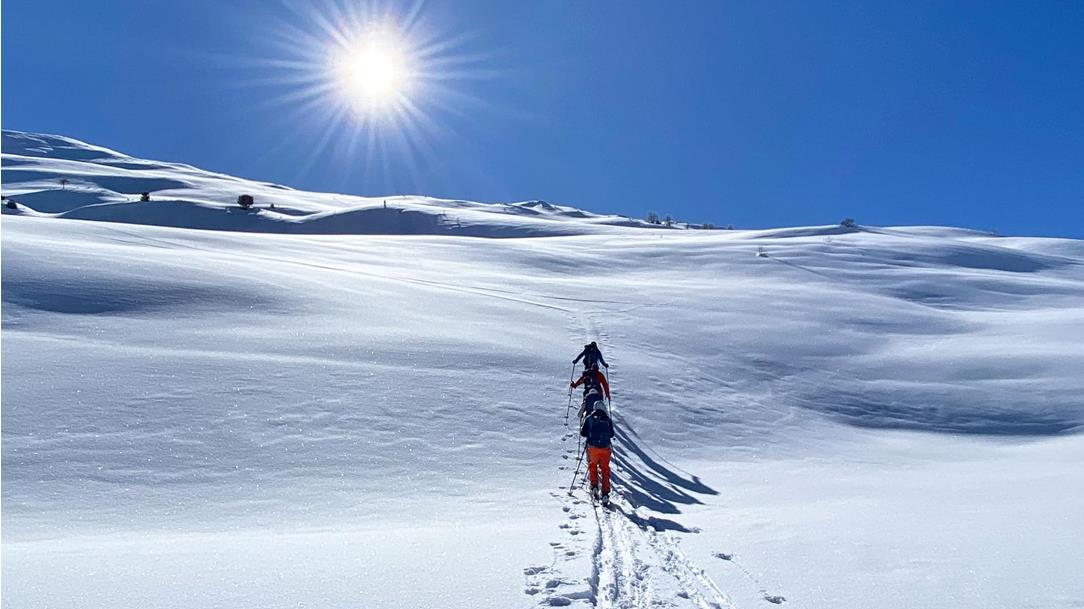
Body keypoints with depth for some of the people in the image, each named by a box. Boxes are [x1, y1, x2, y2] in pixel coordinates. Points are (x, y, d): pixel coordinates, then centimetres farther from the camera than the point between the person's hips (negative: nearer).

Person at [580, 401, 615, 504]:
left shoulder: (589, 418, 2)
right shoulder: (608, 419, 6)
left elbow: (583, 433, 4)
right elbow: (611, 434, 12)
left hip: (592, 447, -1)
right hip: (605, 448, 1)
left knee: (592, 466, 23)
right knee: (605, 469, 11)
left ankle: (594, 486, 6)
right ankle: (605, 494, 4)